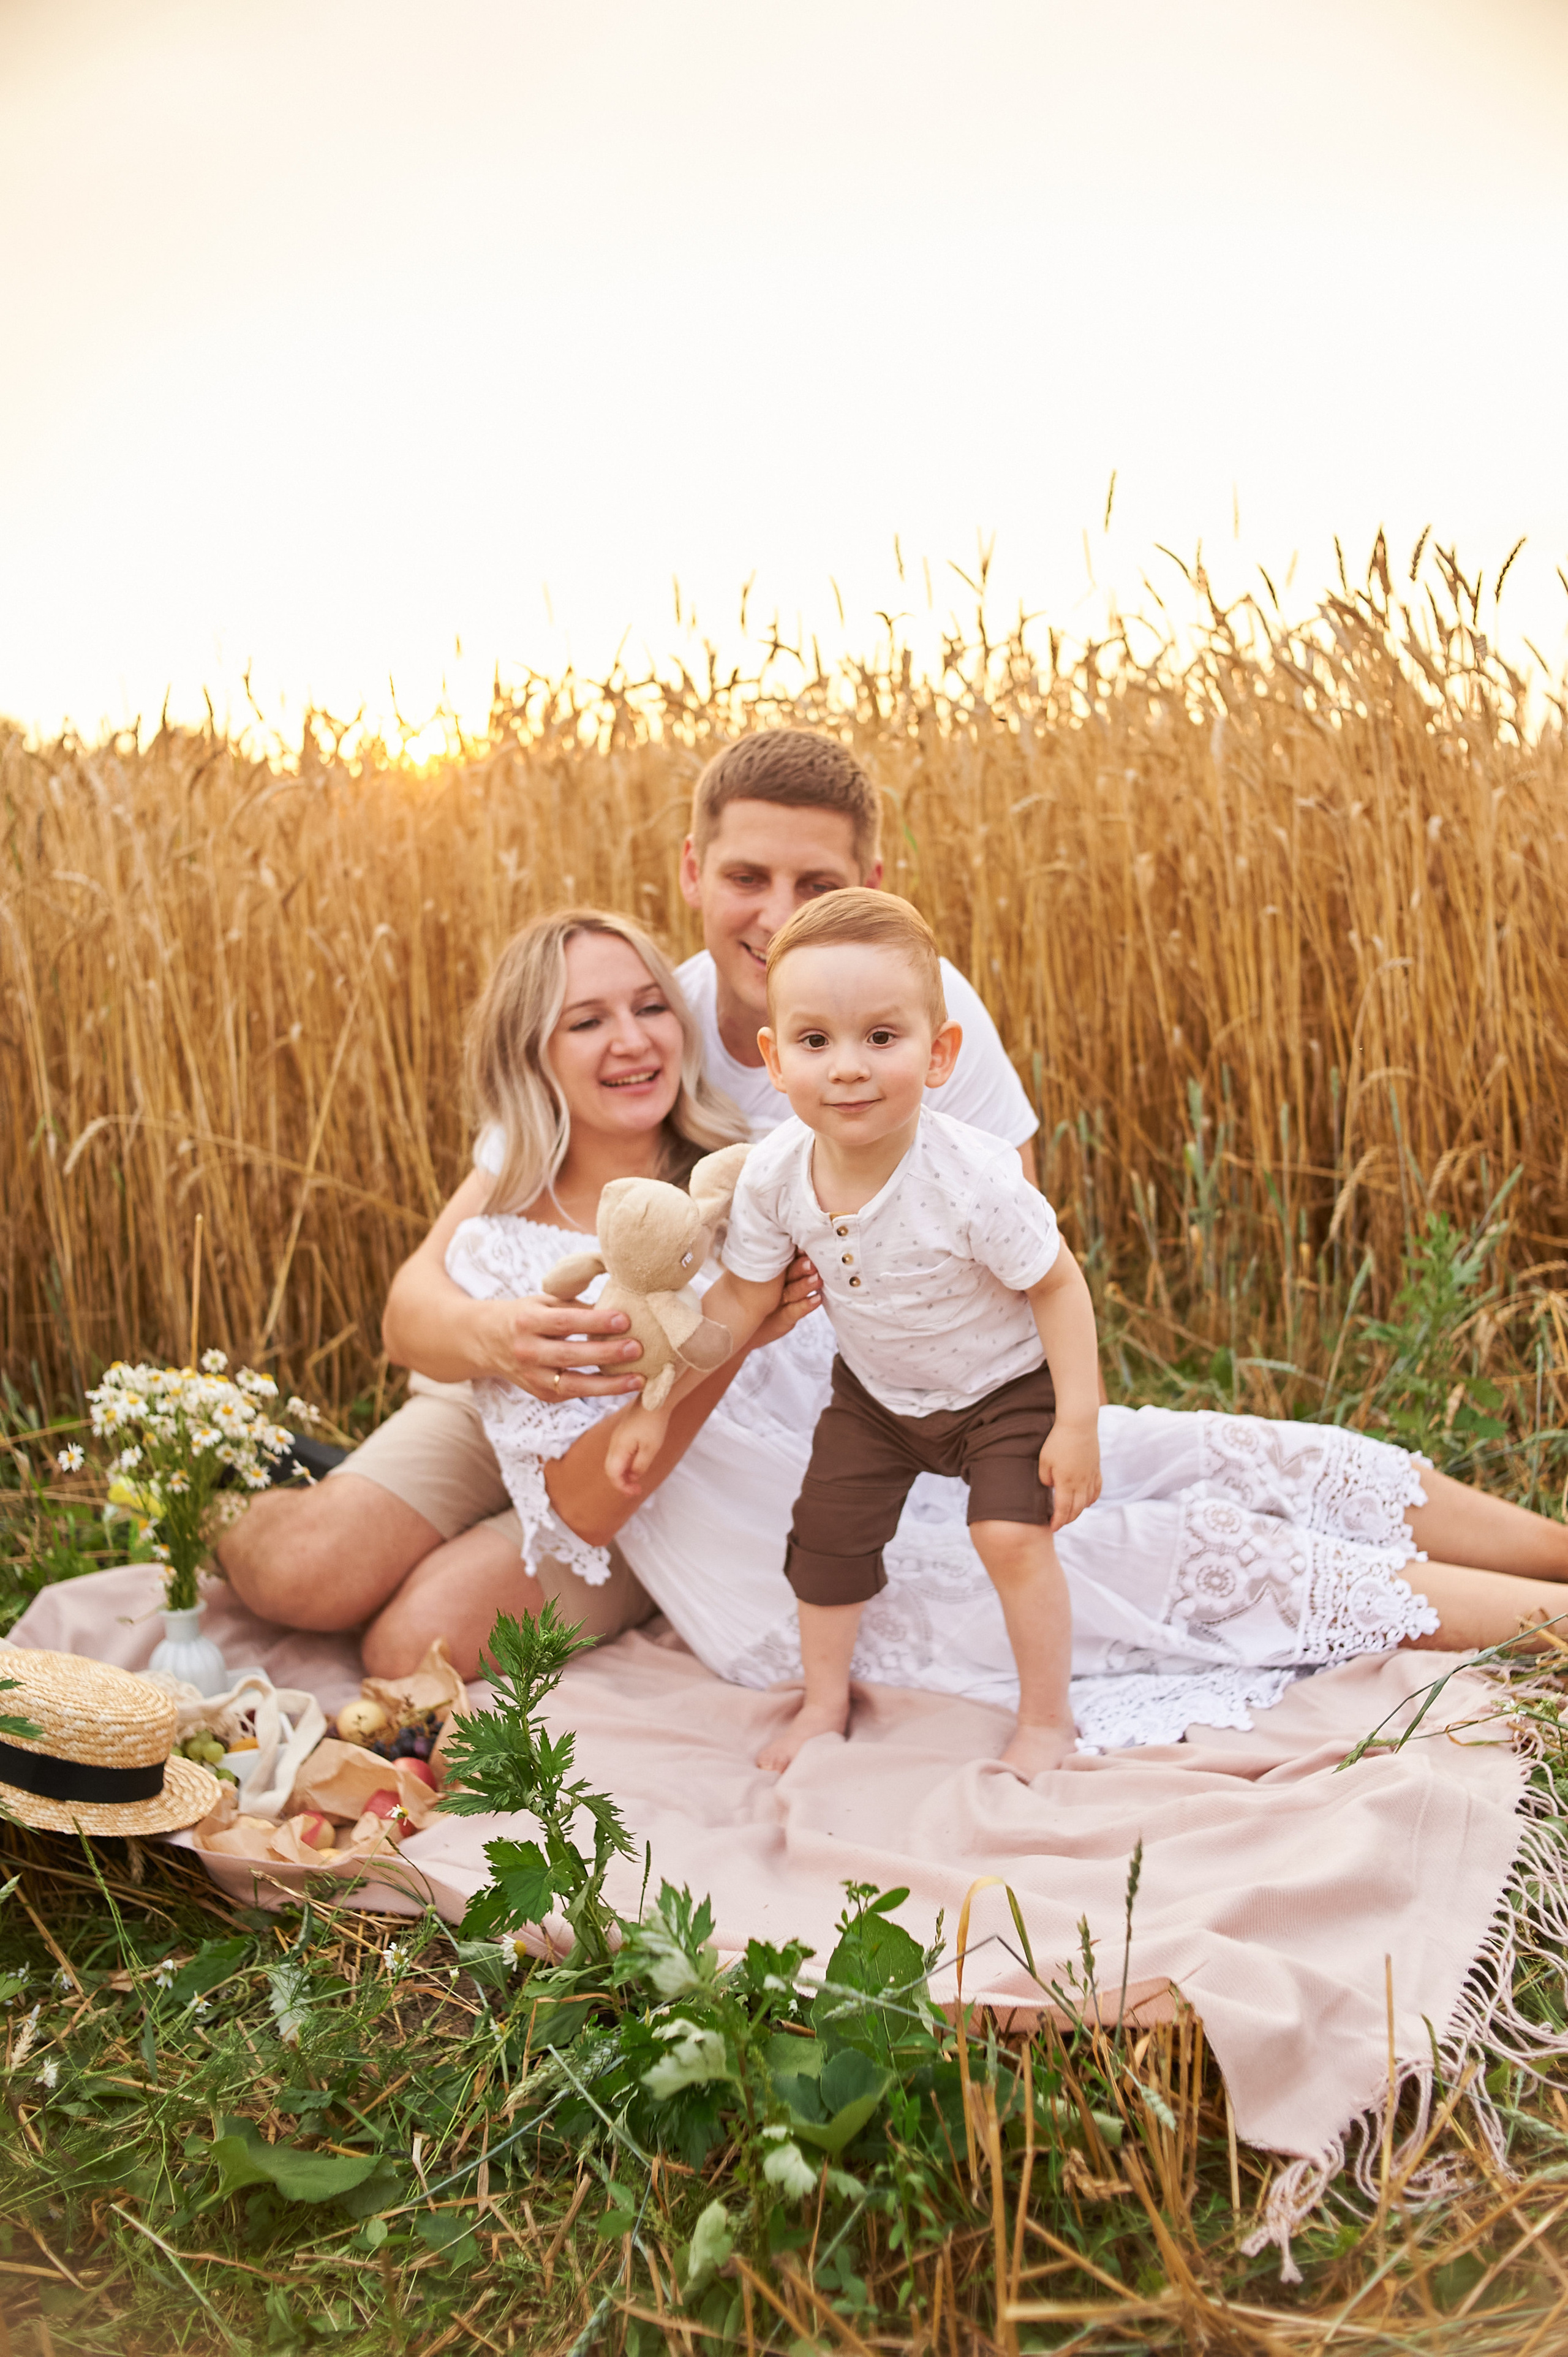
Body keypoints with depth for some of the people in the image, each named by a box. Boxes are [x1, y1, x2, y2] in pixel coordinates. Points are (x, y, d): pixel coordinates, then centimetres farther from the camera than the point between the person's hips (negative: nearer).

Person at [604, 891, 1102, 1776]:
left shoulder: (972, 1178, -37)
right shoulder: (775, 1175, -23)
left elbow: (1059, 1285, -22)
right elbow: (741, 1301, -8)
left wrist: (1077, 1423, -23)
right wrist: (657, 1406, -7)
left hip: (1006, 1382, -4)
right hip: (876, 1391, 5)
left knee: (1013, 1536, -17)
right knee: (828, 1531, 7)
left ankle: (1048, 1719, 9)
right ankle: (826, 1700, 34)